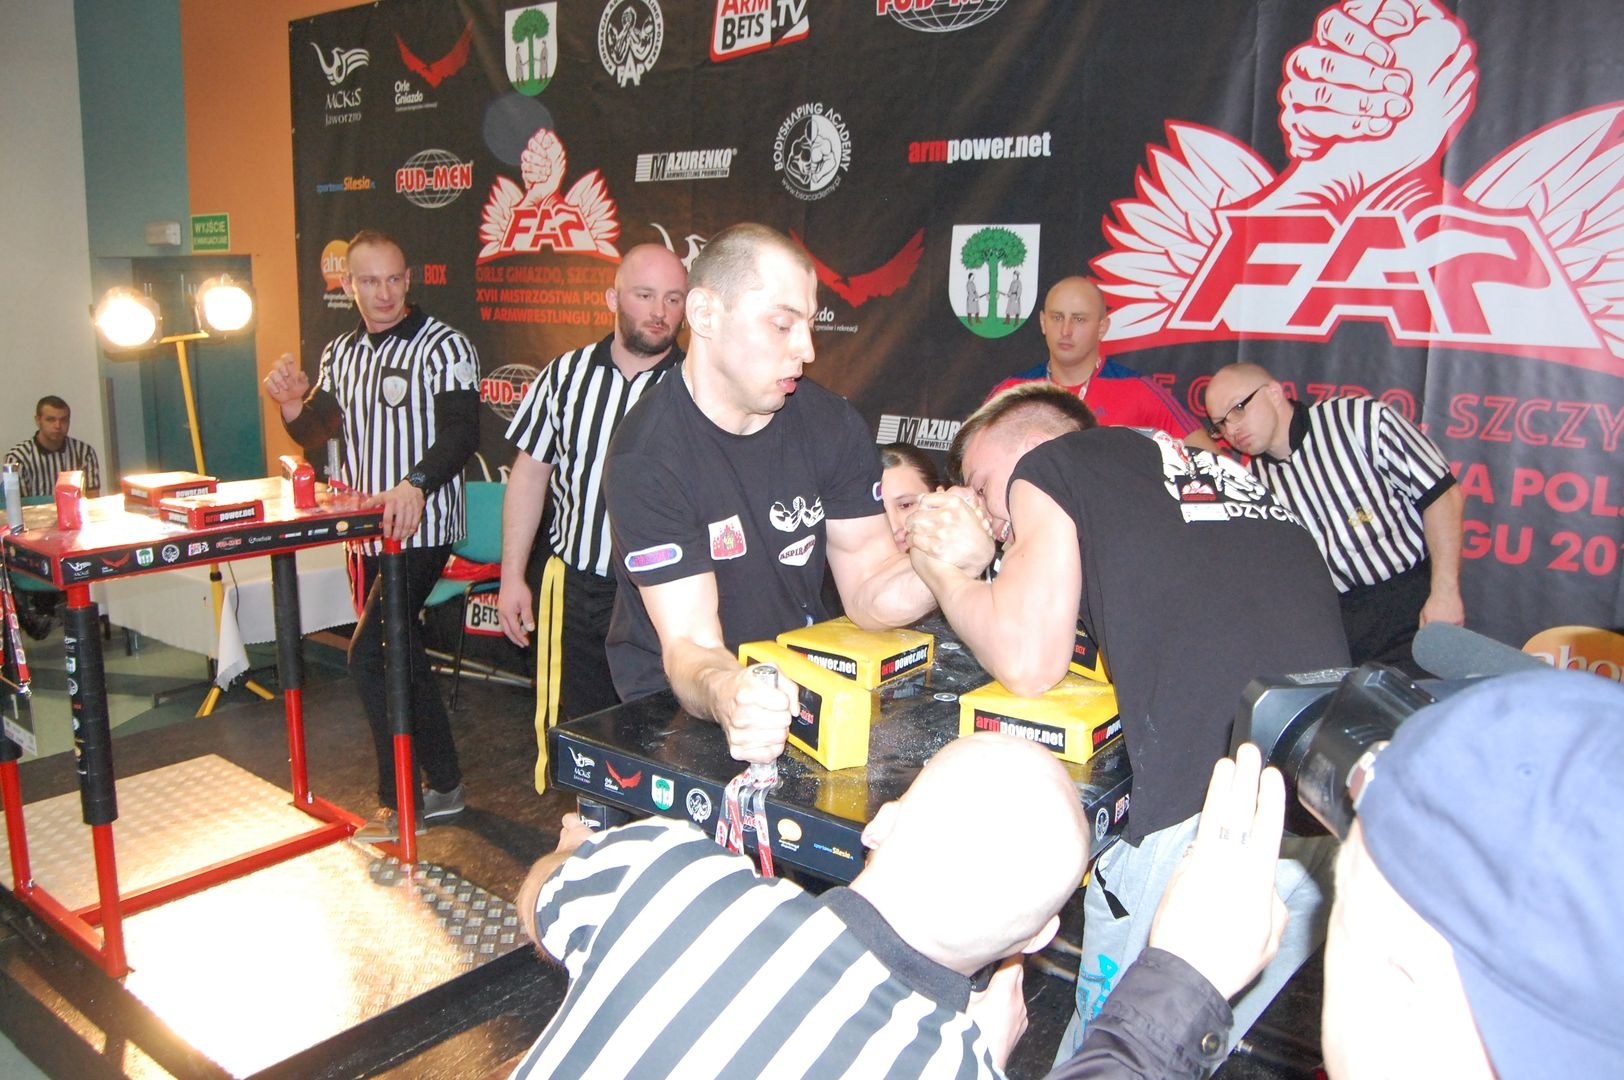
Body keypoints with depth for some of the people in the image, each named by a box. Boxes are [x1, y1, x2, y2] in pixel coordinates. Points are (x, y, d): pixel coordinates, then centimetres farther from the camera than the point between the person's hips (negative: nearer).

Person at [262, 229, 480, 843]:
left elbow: (462, 431, -20)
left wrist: (415, 483, -37)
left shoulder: (442, 345, -9)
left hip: (420, 531, -8)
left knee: (369, 657, -13)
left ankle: (399, 802, 2)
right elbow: (315, 435, 18)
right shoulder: (340, 353, 14)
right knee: (401, 657, 12)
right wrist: (292, 404, -4)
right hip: (365, 532, 8)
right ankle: (443, 789, 25)